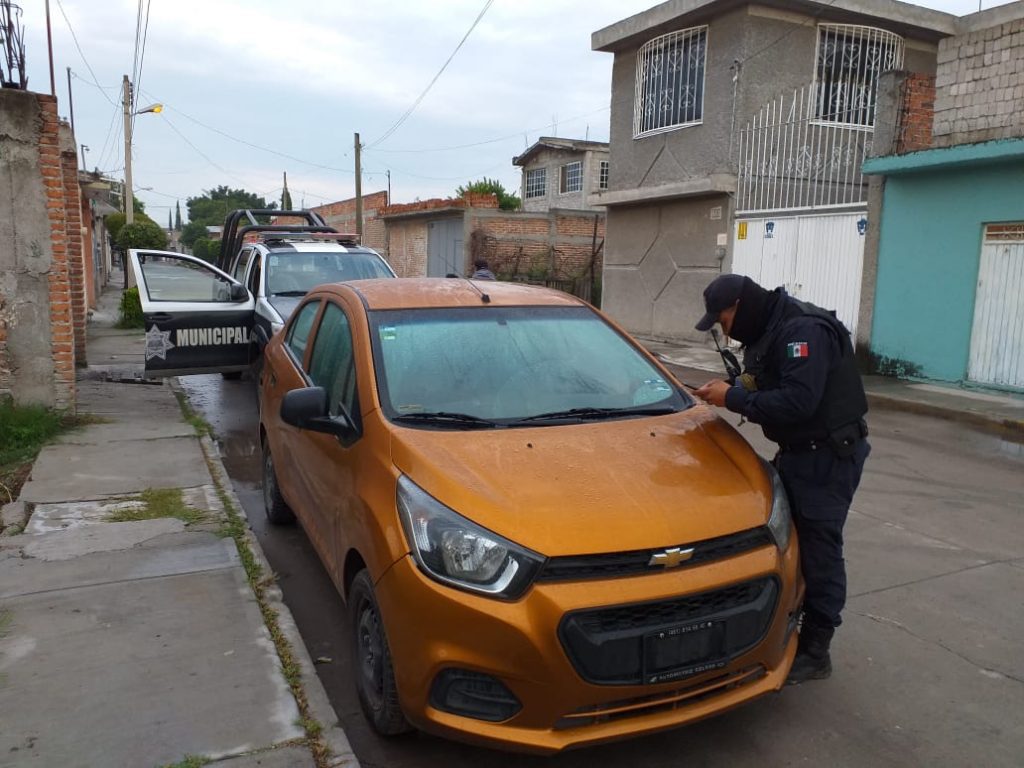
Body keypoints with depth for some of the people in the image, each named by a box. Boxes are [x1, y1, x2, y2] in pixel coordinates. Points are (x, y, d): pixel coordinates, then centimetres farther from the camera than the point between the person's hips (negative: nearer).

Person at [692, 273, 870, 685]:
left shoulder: (804, 330, -23)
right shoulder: (768, 331, 8)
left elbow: (798, 401, -32)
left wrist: (734, 398, -23)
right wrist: (730, 390, -3)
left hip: (829, 455, -10)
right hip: (797, 451, 10)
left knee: (818, 550, -3)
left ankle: (814, 653, 9)